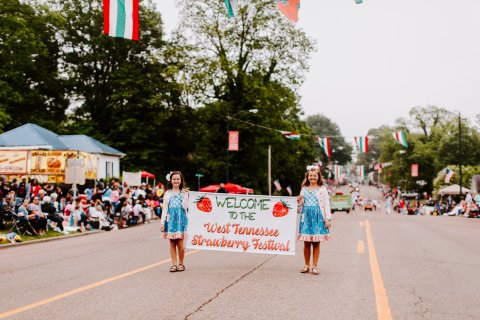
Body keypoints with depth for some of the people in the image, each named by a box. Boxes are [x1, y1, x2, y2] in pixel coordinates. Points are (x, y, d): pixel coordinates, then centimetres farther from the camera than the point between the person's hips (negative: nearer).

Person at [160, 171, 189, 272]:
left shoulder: (184, 192, 4)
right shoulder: (167, 194, 7)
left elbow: (185, 206, -5)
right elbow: (165, 209, 7)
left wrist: (185, 195, -13)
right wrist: (162, 222, 2)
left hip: (181, 219, -1)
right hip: (171, 219, 2)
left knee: (180, 243, -5)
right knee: (172, 243, 2)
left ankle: (181, 263, 10)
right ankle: (174, 264, 8)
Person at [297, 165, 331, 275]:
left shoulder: (322, 189, 4)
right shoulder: (304, 189, 13)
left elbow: (326, 205, 1)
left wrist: (328, 219, -5)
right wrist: (299, 202, -4)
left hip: (318, 217, -2)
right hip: (306, 217, 3)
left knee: (316, 243, 0)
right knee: (306, 243, 2)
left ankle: (315, 266, 7)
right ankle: (307, 265, 12)